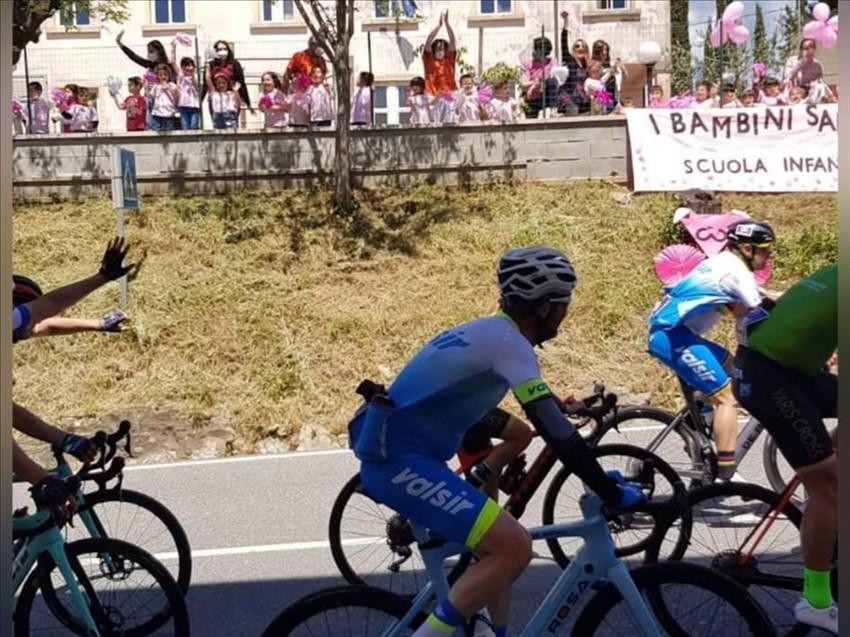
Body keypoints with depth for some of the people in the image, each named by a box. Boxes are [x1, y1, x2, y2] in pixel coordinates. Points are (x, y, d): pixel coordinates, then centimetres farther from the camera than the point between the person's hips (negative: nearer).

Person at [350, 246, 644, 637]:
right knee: (514, 548, -14)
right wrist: (610, 492, -10)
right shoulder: (508, 341, -14)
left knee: (499, 547, 18)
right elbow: (553, 429, -19)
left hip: (395, 455, 10)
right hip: (400, 461, -10)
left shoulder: (490, 333, 16)